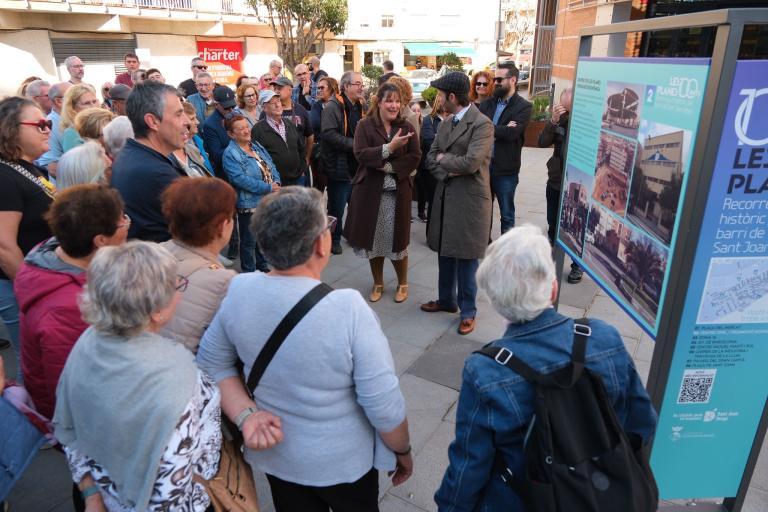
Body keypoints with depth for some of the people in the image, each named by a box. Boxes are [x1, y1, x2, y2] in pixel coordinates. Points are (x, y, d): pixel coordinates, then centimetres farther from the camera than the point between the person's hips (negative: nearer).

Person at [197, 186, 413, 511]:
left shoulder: (239, 291, -16)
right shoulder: (349, 309, -31)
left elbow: (211, 363, -3)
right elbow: (384, 405, -23)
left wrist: (245, 415, -12)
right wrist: (403, 451, -6)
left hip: (274, 455, 4)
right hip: (343, 462, -3)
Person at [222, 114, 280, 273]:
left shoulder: (257, 146, 10)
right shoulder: (230, 154, -15)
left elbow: (271, 167, 11)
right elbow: (241, 179, -25)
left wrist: (276, 183, -10)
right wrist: (268, 188, -23)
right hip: (249, 203, -7)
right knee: (249, 241, 5)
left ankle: (262, 266, 37)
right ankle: (249, 272, 20)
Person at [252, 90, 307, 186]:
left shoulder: (290, 124, 13)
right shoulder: (258, 130, -7)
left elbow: (301, 148, 19)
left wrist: (302, 170, 11)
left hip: (298, 178, 5)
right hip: (276, 182, -5)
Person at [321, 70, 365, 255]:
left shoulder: (360, 106, 12)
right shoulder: (333, 107, -14)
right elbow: (329, 134, -25)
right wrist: (353, 144, -25)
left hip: (357, 165, 7)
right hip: (340, 166, -7)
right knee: (337, 207, 4)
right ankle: (334, 239, 21)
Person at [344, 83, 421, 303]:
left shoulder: (406, 127, 4)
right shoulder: (365, 125, -1)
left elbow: (415, 157, -4)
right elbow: (360, 154, -13)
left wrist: (390, 166, -16)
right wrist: (389, 148, -23)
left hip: (398, 192, 0)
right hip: (370, 191, 0)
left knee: (397, 239, 6)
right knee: (374, 239, 10)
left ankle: (402, 283, 28)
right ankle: (378, 283, 30)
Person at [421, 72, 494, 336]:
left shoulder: (482, 123, -14)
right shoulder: (445, 124, 12)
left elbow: (471, 163, -23)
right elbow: (431, 159, 10)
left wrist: (444, 159, -7)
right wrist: (447, 172, -10)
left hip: (469, 201, -7)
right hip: (445, 197, 7)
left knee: (465, 259, 2)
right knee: (445, 253, 17)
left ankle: (468, 312, 17)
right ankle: (446, 300, 35)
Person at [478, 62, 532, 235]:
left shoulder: (524, 107, -8)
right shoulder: (488, 103, 8)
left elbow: (511, 133, -22)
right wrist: (500, 131, -21)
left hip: (506, 169, -5)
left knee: (507, 215, 9)